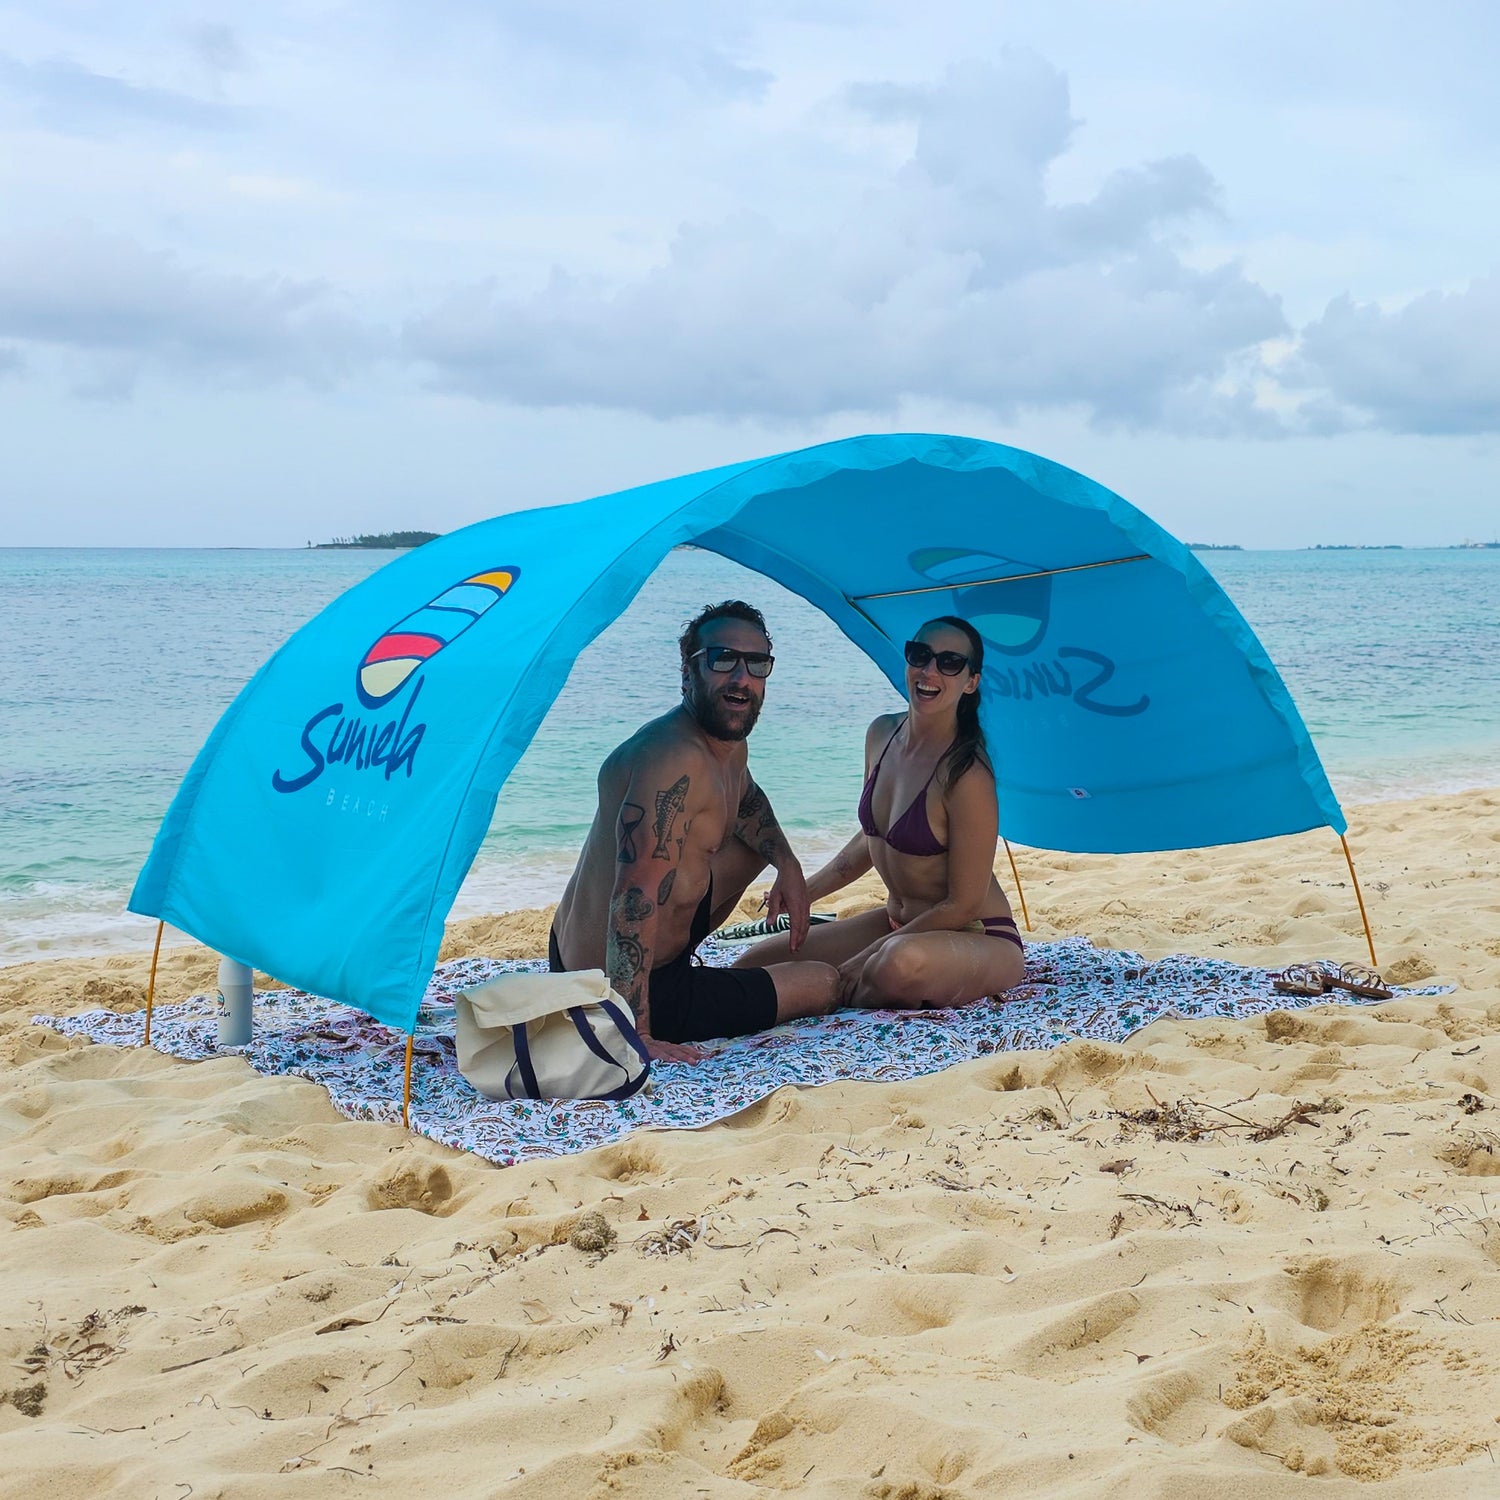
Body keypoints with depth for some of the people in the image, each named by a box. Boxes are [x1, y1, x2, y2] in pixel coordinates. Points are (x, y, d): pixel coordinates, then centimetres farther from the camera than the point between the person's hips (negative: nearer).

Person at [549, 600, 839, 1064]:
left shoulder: (729, 747, 4)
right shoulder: (676, 758, -28)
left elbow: (746, 800, 31)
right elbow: (635, 901, -35)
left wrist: (787, 865, 14)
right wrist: (635, 1035, -37)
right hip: (615, 990, -10)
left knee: (755, 843, 29)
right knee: (823, 983, 6)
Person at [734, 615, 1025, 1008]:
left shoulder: (966, 775, -24)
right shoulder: (882, 735, 0)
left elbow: (964, 905, -21)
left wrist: (870, 956, -18)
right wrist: (806, 891, 11)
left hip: (979, 940, -7)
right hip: (897, 922, 7)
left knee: (903, 964, -41)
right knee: (755, 963, 2)